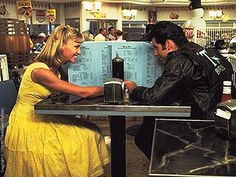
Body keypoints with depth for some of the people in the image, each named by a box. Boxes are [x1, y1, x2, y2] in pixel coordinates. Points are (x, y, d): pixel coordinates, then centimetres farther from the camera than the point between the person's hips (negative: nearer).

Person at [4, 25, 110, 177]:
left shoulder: (55, 68, 4)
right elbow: (83, 92, -26)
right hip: (27, 126, -8)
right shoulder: (39, 70, -25)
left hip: (42, 119, 8)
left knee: (90, 133, -2)